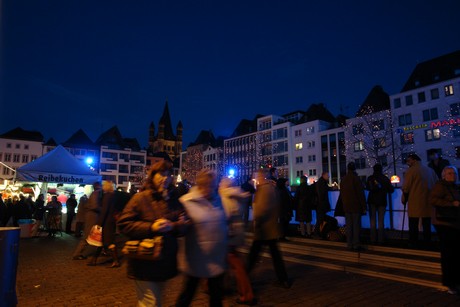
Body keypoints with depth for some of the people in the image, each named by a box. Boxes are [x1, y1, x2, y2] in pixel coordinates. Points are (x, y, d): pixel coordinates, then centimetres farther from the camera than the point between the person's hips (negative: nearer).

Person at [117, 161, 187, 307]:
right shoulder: (140, 198, -9)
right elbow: (124, 224, -14)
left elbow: (181, 228, 9)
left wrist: (175, 226, -14)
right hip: (145, 262, -6)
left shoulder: (174, 201, 7)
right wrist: (150, 228, -24)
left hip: (165, 261, 6)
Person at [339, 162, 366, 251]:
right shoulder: (356, 178, -9)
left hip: (346, 206, 5)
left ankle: (349, 244, 12)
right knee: (356, 226, -2)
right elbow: (361, 194, -10)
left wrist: (344, 204, 15)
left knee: (348, 225, 8)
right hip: (356, 206, -5)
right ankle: (356, 245, -1)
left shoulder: (343, 179, 8)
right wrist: (364, 207, -5)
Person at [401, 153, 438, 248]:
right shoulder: (430, 170, 10)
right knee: (427, 225, 11)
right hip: (428, 202, 5)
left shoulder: (411, 170, -8)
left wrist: (404, 199, 5)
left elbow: (406, 188, -9)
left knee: (413, 225, 3)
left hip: (415, 202, -5)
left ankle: (413, 244, 6)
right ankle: (427, 244, 14)